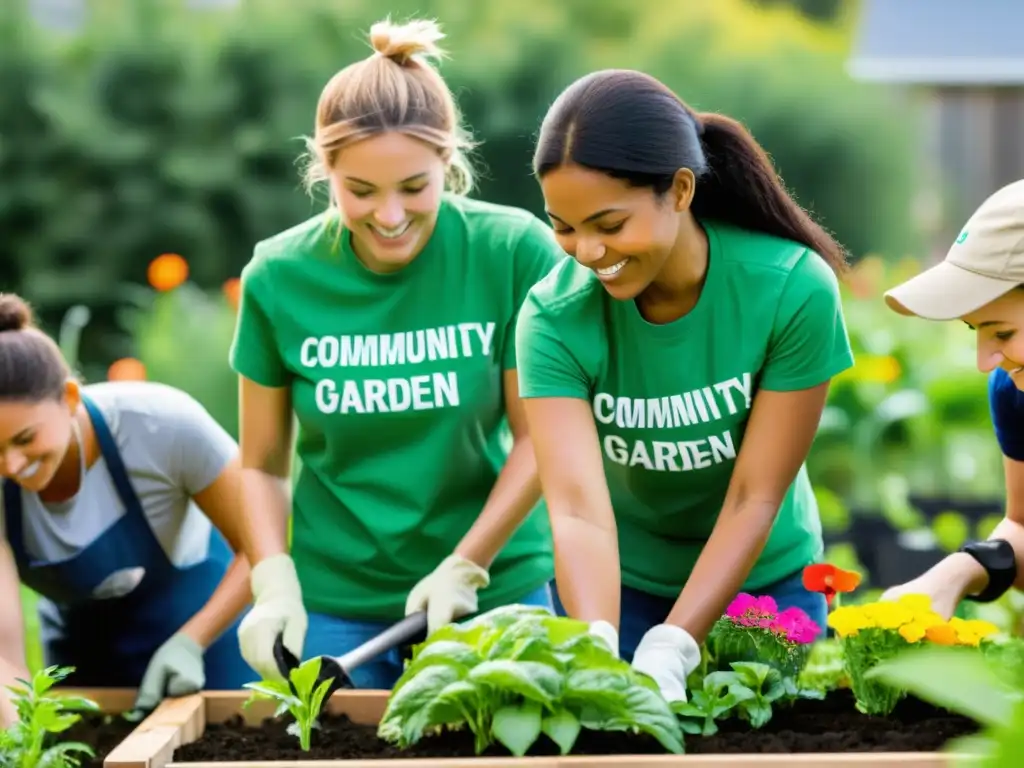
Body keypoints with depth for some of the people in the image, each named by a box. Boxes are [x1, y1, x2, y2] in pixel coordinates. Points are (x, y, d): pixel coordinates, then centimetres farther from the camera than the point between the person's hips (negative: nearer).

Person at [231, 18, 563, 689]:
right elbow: (263, 465, 1)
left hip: (496, 592, -1)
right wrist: (274, 583, -13)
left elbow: (538, 437, -5)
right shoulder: (279, 277, -7)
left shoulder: (515, 251, -11)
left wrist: (465, 568, -10)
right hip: (334, 603, 1)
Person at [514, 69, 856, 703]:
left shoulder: (795, 289, -24)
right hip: (619, 583, 0)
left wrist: (666, 654, -31)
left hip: (764, 581, 0)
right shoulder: (555, 317, -22)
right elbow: (577, 508, -30)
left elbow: (754, 500, -22)